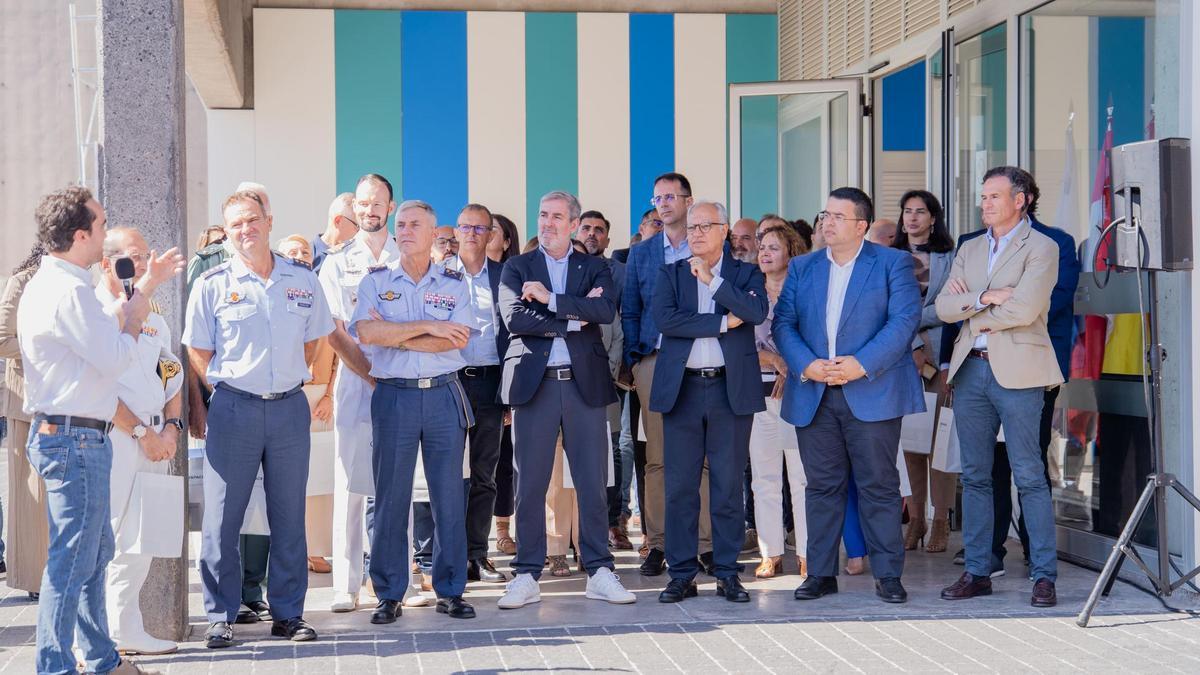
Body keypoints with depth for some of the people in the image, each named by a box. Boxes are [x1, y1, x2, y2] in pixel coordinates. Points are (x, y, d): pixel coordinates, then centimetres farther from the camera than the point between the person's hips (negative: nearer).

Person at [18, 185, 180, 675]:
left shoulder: (51, 284, 14)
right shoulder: (69, 292, -20)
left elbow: (102, 325, 24)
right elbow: (115, 358, -18)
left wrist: (148, 285, 27)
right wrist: (135, 320, -1)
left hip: (58, 435, 11)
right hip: (75, 438, -11)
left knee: (96, 552, 18)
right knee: (72, 561, -6)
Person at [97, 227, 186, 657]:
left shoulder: (152, 316, 21)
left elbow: (174, 376, 21)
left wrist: (171, 426, 4)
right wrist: (141, 431, -12)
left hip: (155, 440, 8)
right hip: (111, 439, -8)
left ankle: (126, 630, 17)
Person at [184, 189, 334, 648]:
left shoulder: (303, 279, 6)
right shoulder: (213, 284, -1)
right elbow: (197, 351, 5)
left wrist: (289, 380, 10)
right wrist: (227, 389, 0)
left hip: (289, 408, 2)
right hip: (234, 408, -2)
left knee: (289, 515, 7)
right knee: (222, 516, 0)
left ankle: (287, 613, 15)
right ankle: (221, 615, 9)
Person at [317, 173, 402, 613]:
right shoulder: (337, 264, 9)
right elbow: (335, 333, 1)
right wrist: (372, 374, -10)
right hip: (353, 385, -1)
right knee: (351, 486, -2)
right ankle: (346, 585, 1)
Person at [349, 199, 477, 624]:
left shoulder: (454, 283, 8)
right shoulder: (376, 282, 6)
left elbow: (457, 339, -7)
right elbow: (366, 332, -11)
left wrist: (393, 334, -9)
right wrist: (427, 327, -11)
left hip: (444, 395, 1)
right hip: (394, 396, -1)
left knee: (450, 495, 3)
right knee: (390, 497, 1)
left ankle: (450, 590, 12)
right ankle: (389, 594, 9)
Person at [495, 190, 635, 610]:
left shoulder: (594, 269, 10)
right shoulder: (517, 268, 7)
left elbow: (606, 311, -9)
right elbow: (514, 319, -9)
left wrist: (551, 299, -14)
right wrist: (575, 317, -10)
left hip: (583, 383, 1)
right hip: (534, 384, -1)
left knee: (592, 482, 4)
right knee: (530, 485, 2)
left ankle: (598, 572, 12)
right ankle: (527, 577, 8)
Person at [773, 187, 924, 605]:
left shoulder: (893, 264, 3)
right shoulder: (802, 268, 15)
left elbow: (904, 319, -7)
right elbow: (783, 322, 7)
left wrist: (863, 364, -17)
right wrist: (806, 365, -10)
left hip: (872, 394, -3)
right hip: (813, 396, 4)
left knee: (879, 486, 0)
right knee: (822, 486, 6)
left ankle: (888, 575, 6)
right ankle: (821, 573, 13)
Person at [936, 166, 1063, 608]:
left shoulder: (1041, 248, -1)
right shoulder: (969, 250, 17)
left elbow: (1025, 309, -15)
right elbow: (943, 307, 6)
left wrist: (971, 311, -2)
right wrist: (986, 298, -10)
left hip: (1016, 371, -6)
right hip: (971, 369, 6)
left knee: (1029, 476, -5)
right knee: (975, 476, 8)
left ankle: (1044, 575, 0)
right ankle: (977, 572, 14)